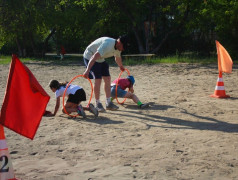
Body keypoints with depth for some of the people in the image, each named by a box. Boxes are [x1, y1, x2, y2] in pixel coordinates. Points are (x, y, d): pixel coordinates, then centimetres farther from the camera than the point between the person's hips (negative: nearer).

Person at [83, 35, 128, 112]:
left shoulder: (118, 48, -4)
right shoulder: (108, 44, -34)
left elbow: (118, 58, 20)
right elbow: (94, 57, -42)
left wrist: (121, 67, 38)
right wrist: (87, 70, -51)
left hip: (100, 59, 9)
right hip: (90, 56, -9)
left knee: (107, 79, 2)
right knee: (98, 79, -17)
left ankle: (108, 103, 7)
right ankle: (98, 104, -6)